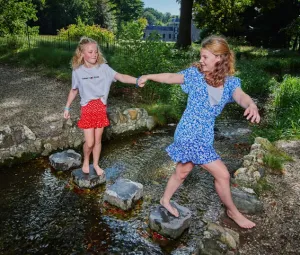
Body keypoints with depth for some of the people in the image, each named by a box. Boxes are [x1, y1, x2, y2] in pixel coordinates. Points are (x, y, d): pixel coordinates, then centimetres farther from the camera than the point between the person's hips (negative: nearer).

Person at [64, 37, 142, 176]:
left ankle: (96, 164, 34)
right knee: (89, 142, -1)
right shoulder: (77, 71, -4)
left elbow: (121, 77, -21)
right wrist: (67, 107, 12)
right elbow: (74, 90, 10)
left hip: (101, 108, 1)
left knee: (98, 140, 12)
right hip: (87, 109, -1)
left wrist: (137, 80, -38)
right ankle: (86, 161, 30)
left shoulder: (103, 67, -8)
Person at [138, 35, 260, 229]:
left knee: (182, 171, 22)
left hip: (205, 136, 5)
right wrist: (149, 76, 11)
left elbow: (241, 96, -20)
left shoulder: (231, 82, 0)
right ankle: (233, 212, 23)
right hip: (189, 134, -5)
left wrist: (252, 106, -42)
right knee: (222, 174, -2)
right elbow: (171, 78, 6)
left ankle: (165, 200, 45)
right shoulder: (195, 73, -6)